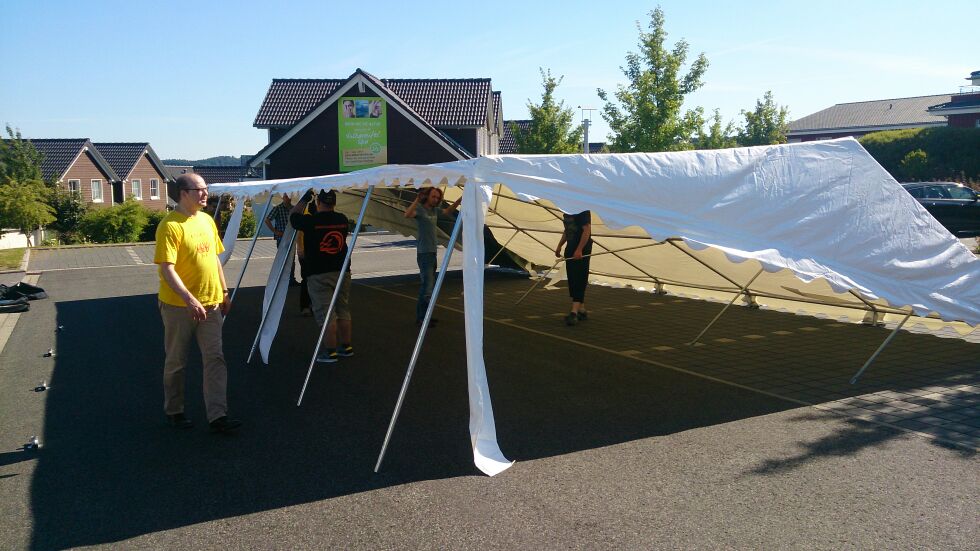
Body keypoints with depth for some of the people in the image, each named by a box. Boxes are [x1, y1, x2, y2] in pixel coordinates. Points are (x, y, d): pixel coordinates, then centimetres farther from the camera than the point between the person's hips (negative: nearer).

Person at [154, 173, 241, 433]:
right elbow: (167, 269, -20)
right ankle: (174, 411, 26)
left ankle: (217, 415, 0)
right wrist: (189, 300, -29)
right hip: (179, 305, -6)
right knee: (176, 361, 9)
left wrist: (224, 292, 16)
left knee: (215, 358, 0)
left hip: (211, 303, 6)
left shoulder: (207, 220, 9)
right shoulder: (170, 225, -14)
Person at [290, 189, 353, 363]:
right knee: (343, 311, 15)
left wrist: (304, 199, 15)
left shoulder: (310, 221, -12)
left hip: (319, 275, -5)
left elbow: (292, 216, 6)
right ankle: (346, 347, 23)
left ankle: (331, 351, 0)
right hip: (342, 271, 5)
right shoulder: (343, 219, 2)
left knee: (326, 314, -2)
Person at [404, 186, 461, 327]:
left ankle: (421, 315, 22)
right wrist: (417, 200, -38)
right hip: (424, 253, -9)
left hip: (432, 252, 9)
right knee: (428, 285, -14)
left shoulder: (434, 210, 13)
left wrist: (460, 200, 21)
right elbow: (407, 214, -33)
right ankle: (421, 319, -12)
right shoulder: (420, 209, -12)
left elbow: (448, 211, 31)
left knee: (427, 284, 14)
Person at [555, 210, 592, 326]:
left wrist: (579, 250, -25)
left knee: (579, 280, -10)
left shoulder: (584, 210, -15)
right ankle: (582, 310, 20)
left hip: (582, 251, -9)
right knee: (572, 281, 11)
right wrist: (559, 245, 17)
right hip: (570, 249, 9)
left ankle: (574, 312, -15)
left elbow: (587, 230, -20)